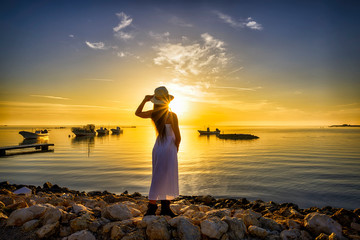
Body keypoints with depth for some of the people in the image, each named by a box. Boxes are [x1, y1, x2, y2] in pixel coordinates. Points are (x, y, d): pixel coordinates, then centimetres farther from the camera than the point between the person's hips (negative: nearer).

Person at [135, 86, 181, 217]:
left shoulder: (153, 114, -2)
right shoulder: (172, 116, -17)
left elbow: (137, 113, 17)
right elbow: (178, 137, -12)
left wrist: (144, 100, 6)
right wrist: (176, 148, 7)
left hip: (157, 148, 7)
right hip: (168, 149, -6)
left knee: (168, 178, 16)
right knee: (160, 178, 3)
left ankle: (165, 207, 24)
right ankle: (151, 206, 13)